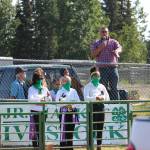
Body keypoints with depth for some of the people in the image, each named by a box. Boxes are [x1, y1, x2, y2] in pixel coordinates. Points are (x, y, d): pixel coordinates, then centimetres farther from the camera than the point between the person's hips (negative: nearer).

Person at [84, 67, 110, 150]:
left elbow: (108, 98, 15)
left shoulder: (102, 86, 13)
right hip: (92, 107, -5)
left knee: (100, 128, 8)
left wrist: (102, 98, -4)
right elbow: (86, 98, -16)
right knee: (93, 127, -9)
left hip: (101, 106, 5)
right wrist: (95, 98, -27)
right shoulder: (88, 86, -1)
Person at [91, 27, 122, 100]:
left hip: (113, 67, 0)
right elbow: (93, 55, 2)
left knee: (114, 88, -4)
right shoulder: (96, 44, 14)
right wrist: (100, 48, -11)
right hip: (102, 69, 0)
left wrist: (116, 51, -33)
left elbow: (120, 48, -9)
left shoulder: (113, 42, 11)